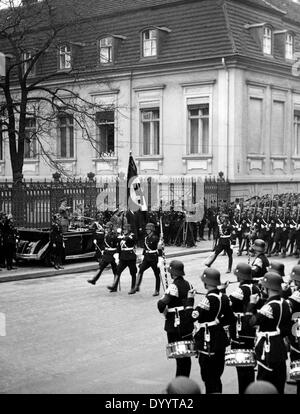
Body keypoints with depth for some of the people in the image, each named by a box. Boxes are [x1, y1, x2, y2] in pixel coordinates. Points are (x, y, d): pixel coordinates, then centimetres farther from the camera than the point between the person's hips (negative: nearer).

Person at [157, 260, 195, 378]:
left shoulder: (173, 286, -16)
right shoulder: (188, 285, 8)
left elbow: (162, 303, -26)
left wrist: (163, 310, -6)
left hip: (175, 325, -7)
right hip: (188, 323, 7)